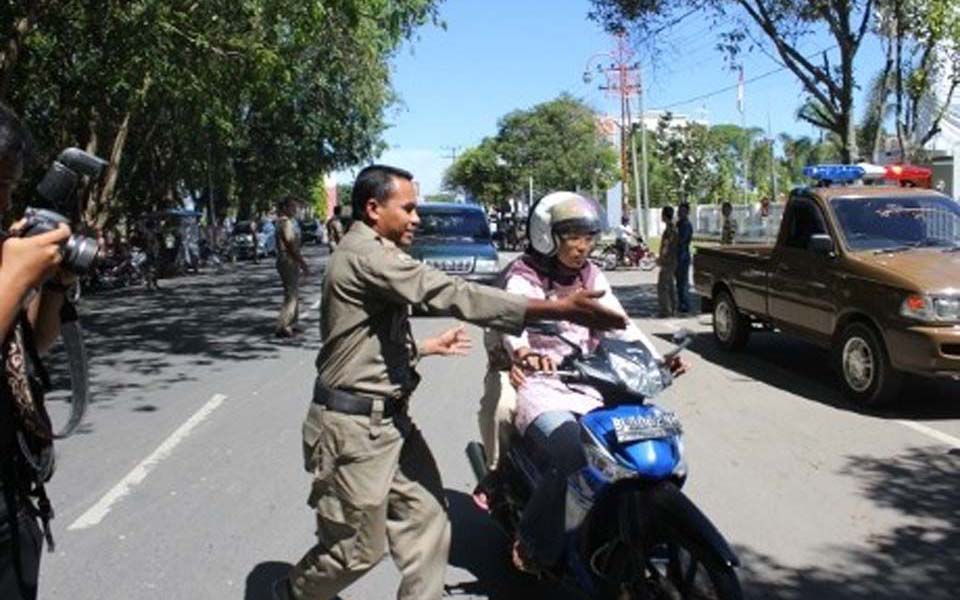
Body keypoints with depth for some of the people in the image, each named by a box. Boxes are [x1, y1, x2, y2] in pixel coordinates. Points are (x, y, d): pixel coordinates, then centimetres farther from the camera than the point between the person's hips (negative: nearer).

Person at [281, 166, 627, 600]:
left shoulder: (371, 255, 15)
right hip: (355, 428, -10)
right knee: (358, 548, 7)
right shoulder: (366, 254, -19)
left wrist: (429, 347, 23)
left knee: (425, 522, 9)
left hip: (390, 420, 10)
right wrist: (558, 309, -31)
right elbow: (454, 295, -29)